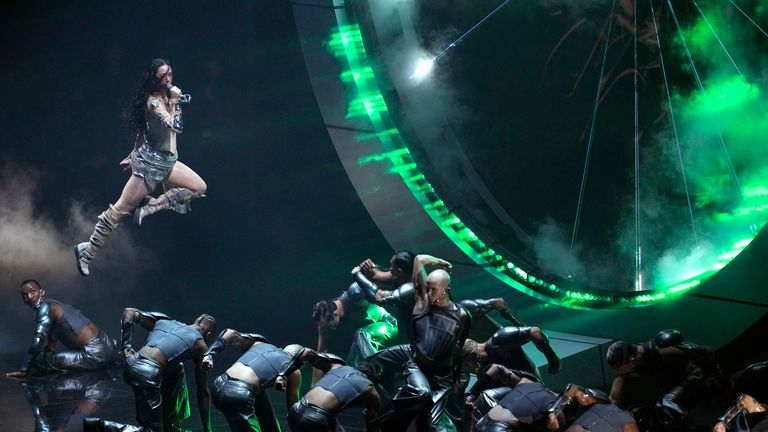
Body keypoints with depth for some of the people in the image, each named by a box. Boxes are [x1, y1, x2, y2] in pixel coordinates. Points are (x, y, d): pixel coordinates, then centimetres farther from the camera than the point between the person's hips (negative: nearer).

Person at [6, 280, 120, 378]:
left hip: (94, 353, -9)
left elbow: (37, 343, -20)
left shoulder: (45, 308, -11)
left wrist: (24, 370, -18)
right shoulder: (53, 304, 18)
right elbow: (51, 343, 30)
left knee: (40, 359, -15)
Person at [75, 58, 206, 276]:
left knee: (199, 187, 9)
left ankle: (151, 207, 3)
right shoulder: (153, 101, -17)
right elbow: (174, 126, -26)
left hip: (167, 162, 9)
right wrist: (174, 102, -20)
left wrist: (134, 154, 21)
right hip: (151, 162, -9)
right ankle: (88, 250, 2)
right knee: (121, 208, -6)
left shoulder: (166, 97, 8)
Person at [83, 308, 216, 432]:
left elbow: (129, 311, 22)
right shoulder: (200, 345, 14)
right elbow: (203, 392, 17)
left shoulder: (164, 320, 27)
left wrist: (126, 345, 17)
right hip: (148, 374, -7)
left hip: (129, 365, 7)